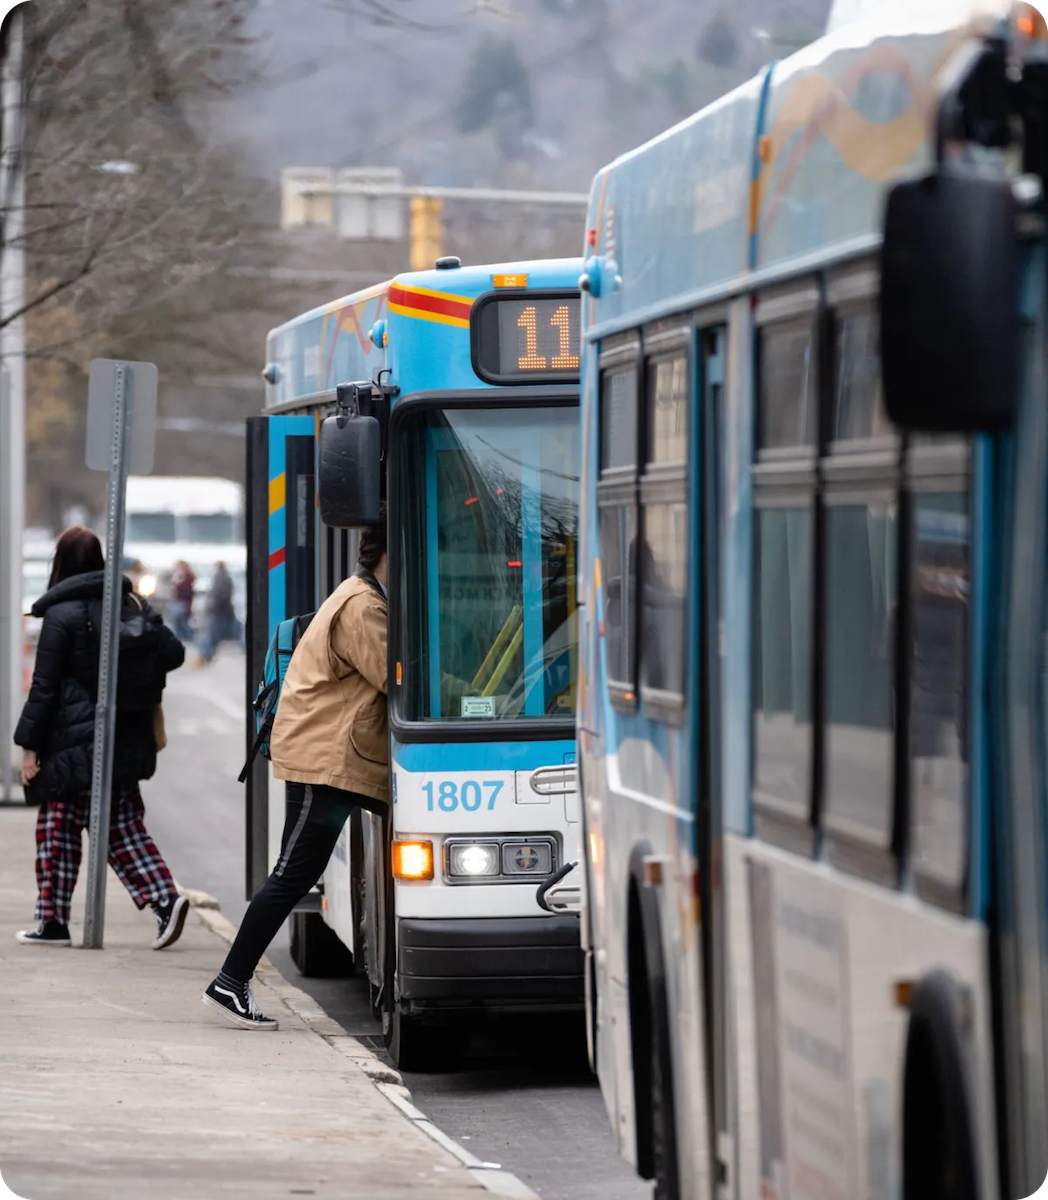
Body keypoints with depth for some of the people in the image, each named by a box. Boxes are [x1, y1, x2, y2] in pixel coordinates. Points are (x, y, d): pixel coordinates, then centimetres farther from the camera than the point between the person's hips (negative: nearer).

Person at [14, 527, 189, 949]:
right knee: (123, 826, 11)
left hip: (74, 741, -6)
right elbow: (173, 653, 3)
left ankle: (53, 921, 5)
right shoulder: (133, 604, 6)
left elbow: (44, 686, -10)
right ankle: (165, 899, -5)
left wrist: (30, 746, -6)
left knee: (58, 827, 4)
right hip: (127, 740, 6)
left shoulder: (62, 614, -10)